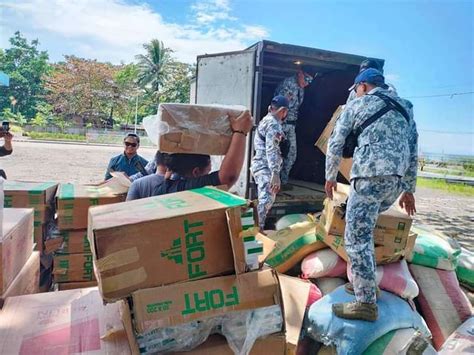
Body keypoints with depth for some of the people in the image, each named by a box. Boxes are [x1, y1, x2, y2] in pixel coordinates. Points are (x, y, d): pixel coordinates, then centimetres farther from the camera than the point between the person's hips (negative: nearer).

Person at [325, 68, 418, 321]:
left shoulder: (358, 104, 8)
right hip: (396, 181, 7)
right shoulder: (405, 108, 24)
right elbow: (413, 153, 22)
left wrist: (330, 176, 19)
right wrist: (409, 189, 26)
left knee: (356, 238, -4)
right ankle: (364, 283, 29)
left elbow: (335, 144, 7)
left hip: (370, 177, -7)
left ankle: (366, 303, -3)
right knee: (363, 231, 23)